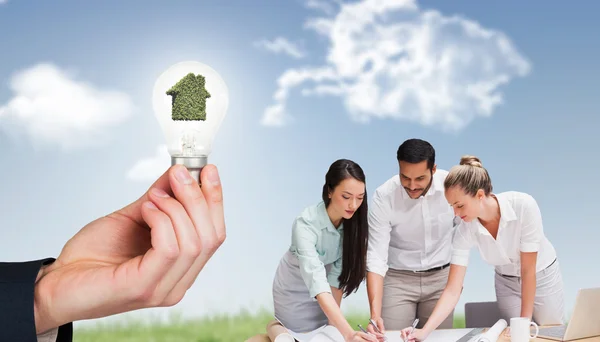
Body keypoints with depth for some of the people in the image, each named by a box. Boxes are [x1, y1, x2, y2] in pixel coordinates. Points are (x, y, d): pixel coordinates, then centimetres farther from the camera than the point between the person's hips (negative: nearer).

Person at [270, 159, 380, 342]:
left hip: (324, 285, 4)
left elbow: (338, 274, -17)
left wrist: (333, 322, -21)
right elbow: (317, 284, -50)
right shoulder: (306, 224, -39)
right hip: (294, 287, -4)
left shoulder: (354, 221, -23)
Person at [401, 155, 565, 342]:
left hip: (542, 276, -2)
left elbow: (528, 269, -28)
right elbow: (453, 290, -25)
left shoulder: (523, 206, -36)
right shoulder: (465, 231, -25)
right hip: (506, 282, 2)